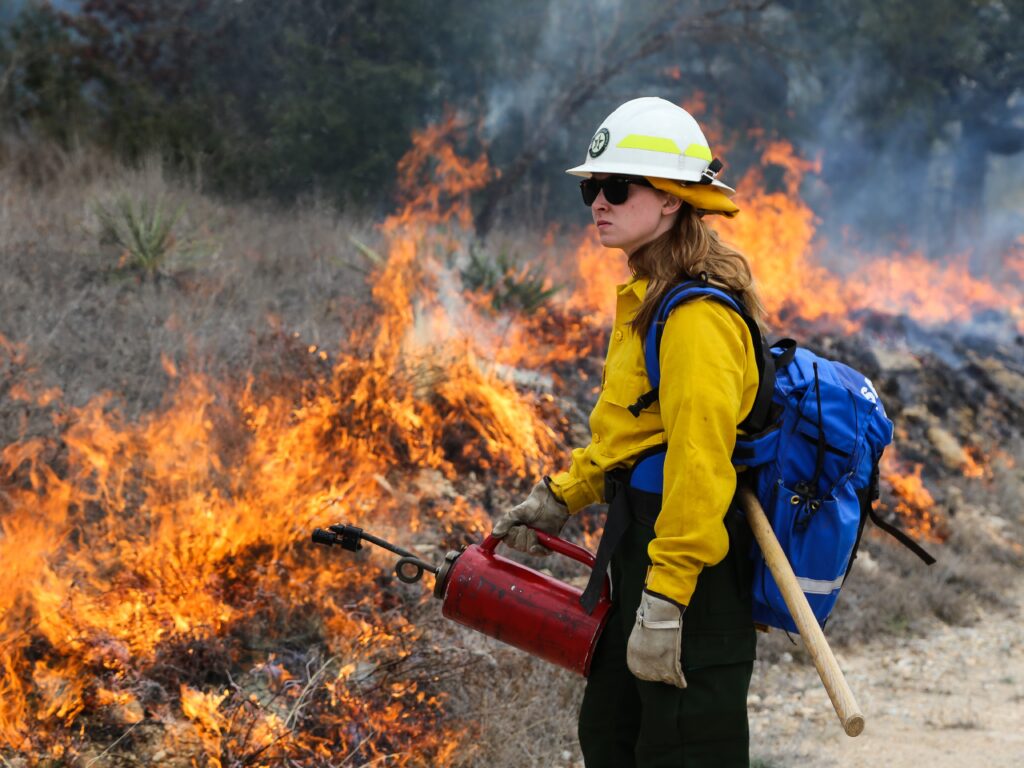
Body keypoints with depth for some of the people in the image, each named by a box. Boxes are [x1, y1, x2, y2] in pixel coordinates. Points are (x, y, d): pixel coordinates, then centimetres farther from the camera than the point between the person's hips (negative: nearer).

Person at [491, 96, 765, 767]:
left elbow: (699, 462, -26)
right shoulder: (648, 298, 14)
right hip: (638, 539, 11)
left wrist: (664, 600, -28)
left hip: (687, 554, -11)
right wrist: (558, 500, 22)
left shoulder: (698, 316, -21)